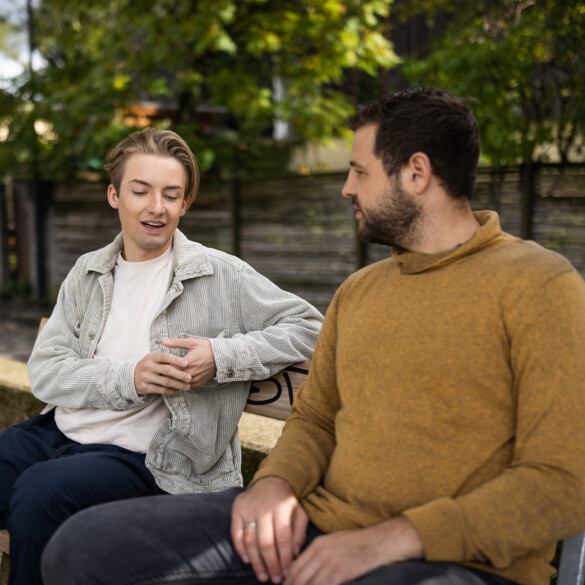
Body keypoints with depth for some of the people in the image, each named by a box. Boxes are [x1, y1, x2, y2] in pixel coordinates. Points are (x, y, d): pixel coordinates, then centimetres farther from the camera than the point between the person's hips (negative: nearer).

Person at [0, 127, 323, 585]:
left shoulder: (221, 276, -1)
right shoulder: (87, 274, 13)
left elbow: (309, 328, -2)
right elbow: (44, 369, 4)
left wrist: (222, 357, -15)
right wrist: (128, 378, -14)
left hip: (138, 456, -4)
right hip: (59, 431, 5)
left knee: (39, 490, -30)